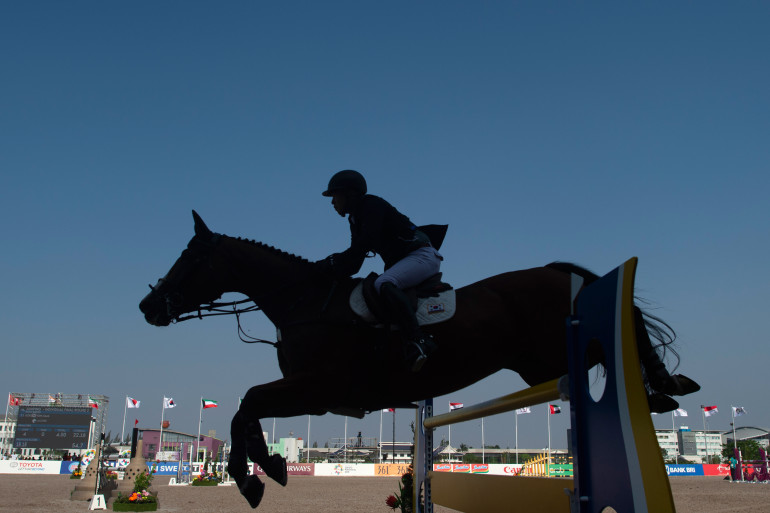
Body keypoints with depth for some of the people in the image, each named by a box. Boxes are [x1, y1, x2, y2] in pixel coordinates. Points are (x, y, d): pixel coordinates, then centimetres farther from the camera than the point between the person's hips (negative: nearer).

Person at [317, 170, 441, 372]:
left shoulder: (372, 204, -11)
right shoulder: (355, 218, 17)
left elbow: (362, 246, -24)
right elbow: (353, 264, 12)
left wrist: (331, 263, -18)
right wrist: (326, 269, -3)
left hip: (422, 256, -10)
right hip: (401, 261, 10)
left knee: (383, 284, -34)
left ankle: (417, 341, -42)